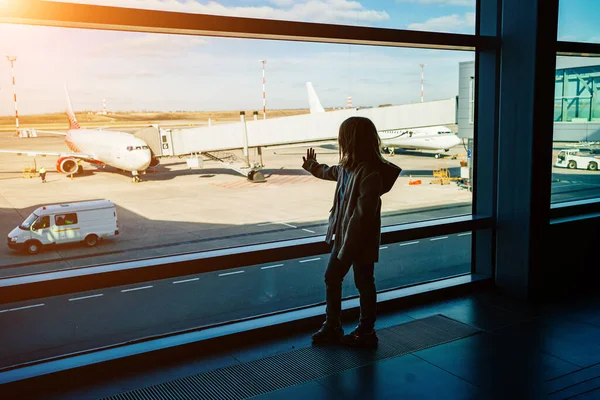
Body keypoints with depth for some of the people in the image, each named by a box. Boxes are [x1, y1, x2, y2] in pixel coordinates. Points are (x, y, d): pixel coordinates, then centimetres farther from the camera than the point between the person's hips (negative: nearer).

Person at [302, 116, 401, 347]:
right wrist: (311, 165, 47)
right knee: (331, 278, 16)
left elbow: (362, 215, -27)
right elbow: (331, 172, 28)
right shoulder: (348, 167, 2)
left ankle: (366, 332, 27)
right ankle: (332, 327, 32)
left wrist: (348, 248, -24)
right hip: (343, 236, 9)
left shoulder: (370, 174, -26)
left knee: (364, 285, 8)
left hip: (361, 241, -9)